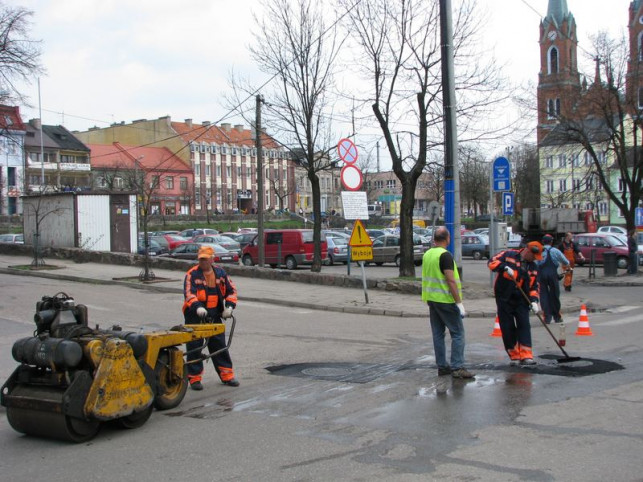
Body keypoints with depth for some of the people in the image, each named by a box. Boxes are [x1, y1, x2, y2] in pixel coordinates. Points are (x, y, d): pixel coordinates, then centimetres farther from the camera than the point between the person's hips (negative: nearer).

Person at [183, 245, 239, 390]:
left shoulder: (220, 273, 6)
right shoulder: (192, 274, -8)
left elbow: (231, 290, 11)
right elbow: (189, 293, -20)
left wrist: (229, 306, -5)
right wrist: (197, 307, -37)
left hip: (214, 317, 4)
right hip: (195, 317, -4)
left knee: (220, 345, 9)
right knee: (194, 347, 0)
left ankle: (227, 375, 17)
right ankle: (194, 378, 9)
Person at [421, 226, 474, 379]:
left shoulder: (427, 255, 9)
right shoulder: (445, 255, -15)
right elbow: (450, 281, -20)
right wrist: (459, 303, -17)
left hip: (431, 299, 8)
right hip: (445, 300, -8)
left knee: (438, 334, 11)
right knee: (458, 333, -3)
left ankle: (441, 366, 13)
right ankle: (457, 367, -8)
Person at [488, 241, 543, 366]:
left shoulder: (533, 267, 10)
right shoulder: (508, 255, -3)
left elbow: (534, 287, 9)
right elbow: (492, 262, -9)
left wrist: (534, 300, -7)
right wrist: (504, 267, -25)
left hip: (521, 301, 3)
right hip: (504, 299, -3)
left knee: (524, 325, -8)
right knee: (507, 328, 1)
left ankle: (526, 356, -10)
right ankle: (514, 356, 10)